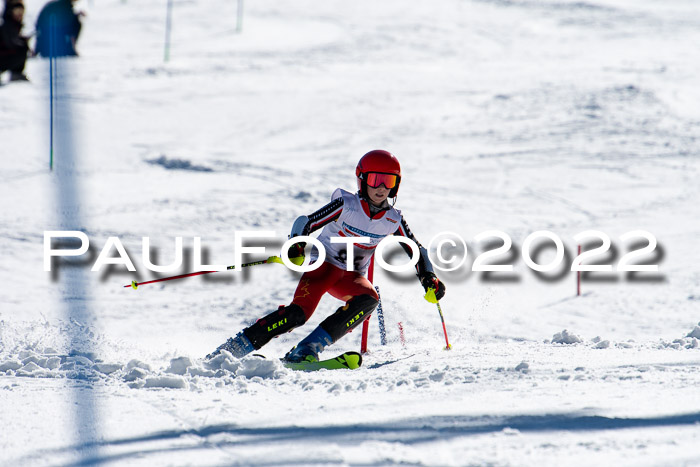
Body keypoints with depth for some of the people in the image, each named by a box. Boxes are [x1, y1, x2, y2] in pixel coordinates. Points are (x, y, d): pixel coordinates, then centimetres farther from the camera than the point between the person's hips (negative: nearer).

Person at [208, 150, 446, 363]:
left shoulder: (393, 221, 0)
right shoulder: (346, 205, -11)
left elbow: (415, 250, 11)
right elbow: (307, 222, -14)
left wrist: (428, 277, -5)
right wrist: (296, 245, -33)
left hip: (351, 276, 4)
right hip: (324, 265, -4)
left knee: (368, 300, -30)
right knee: (299, 311, -27)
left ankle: (308, 349, -34)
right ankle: (235, 347, -22)